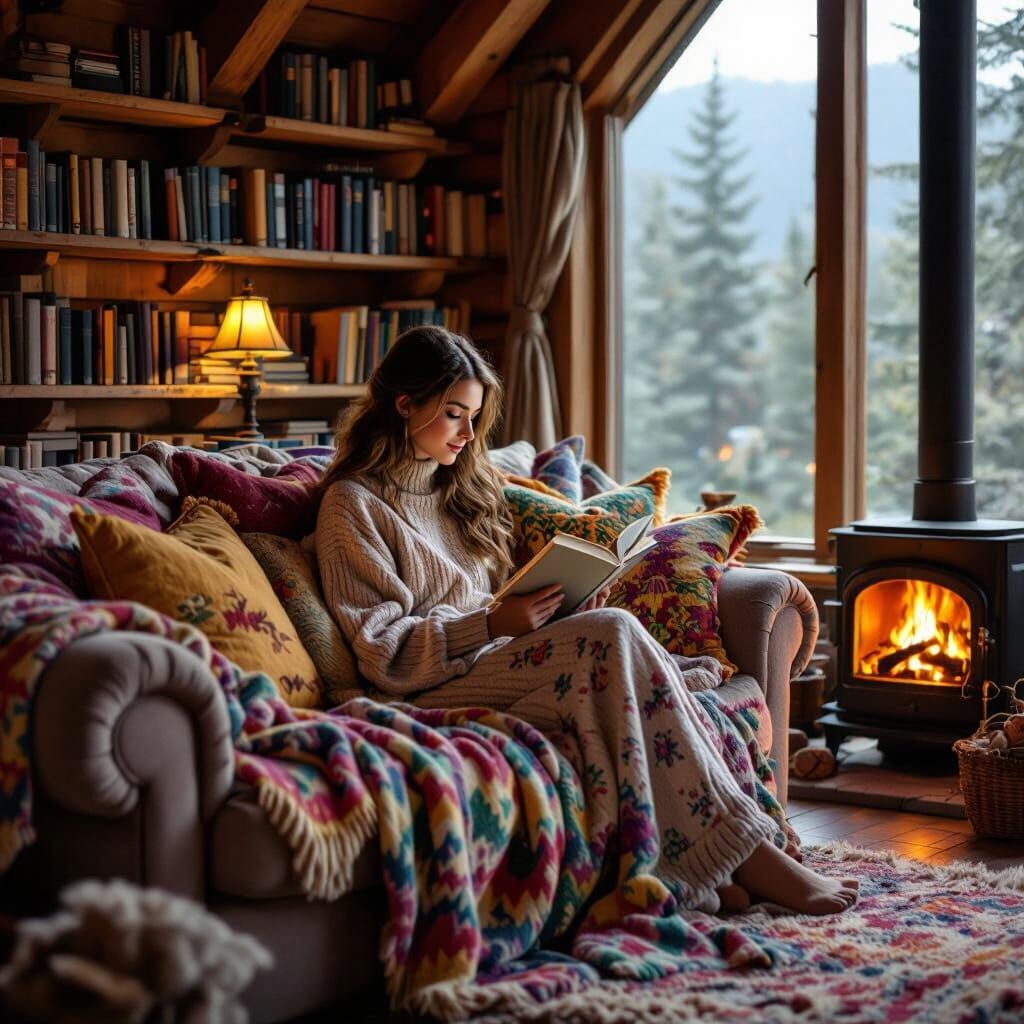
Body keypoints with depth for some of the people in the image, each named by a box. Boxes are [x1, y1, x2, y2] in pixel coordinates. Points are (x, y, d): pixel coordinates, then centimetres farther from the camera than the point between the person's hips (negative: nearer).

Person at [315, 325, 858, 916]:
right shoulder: (352, 505, -1)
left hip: (493, 663, 7)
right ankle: (743, 852, -29)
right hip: (434, 694, -7)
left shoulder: (458, 489, 23)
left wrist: (565, 610, 5)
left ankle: (707, 869, -36)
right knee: (612, 635, -28)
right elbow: (382, 654, -9)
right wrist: (493, 624, -19)